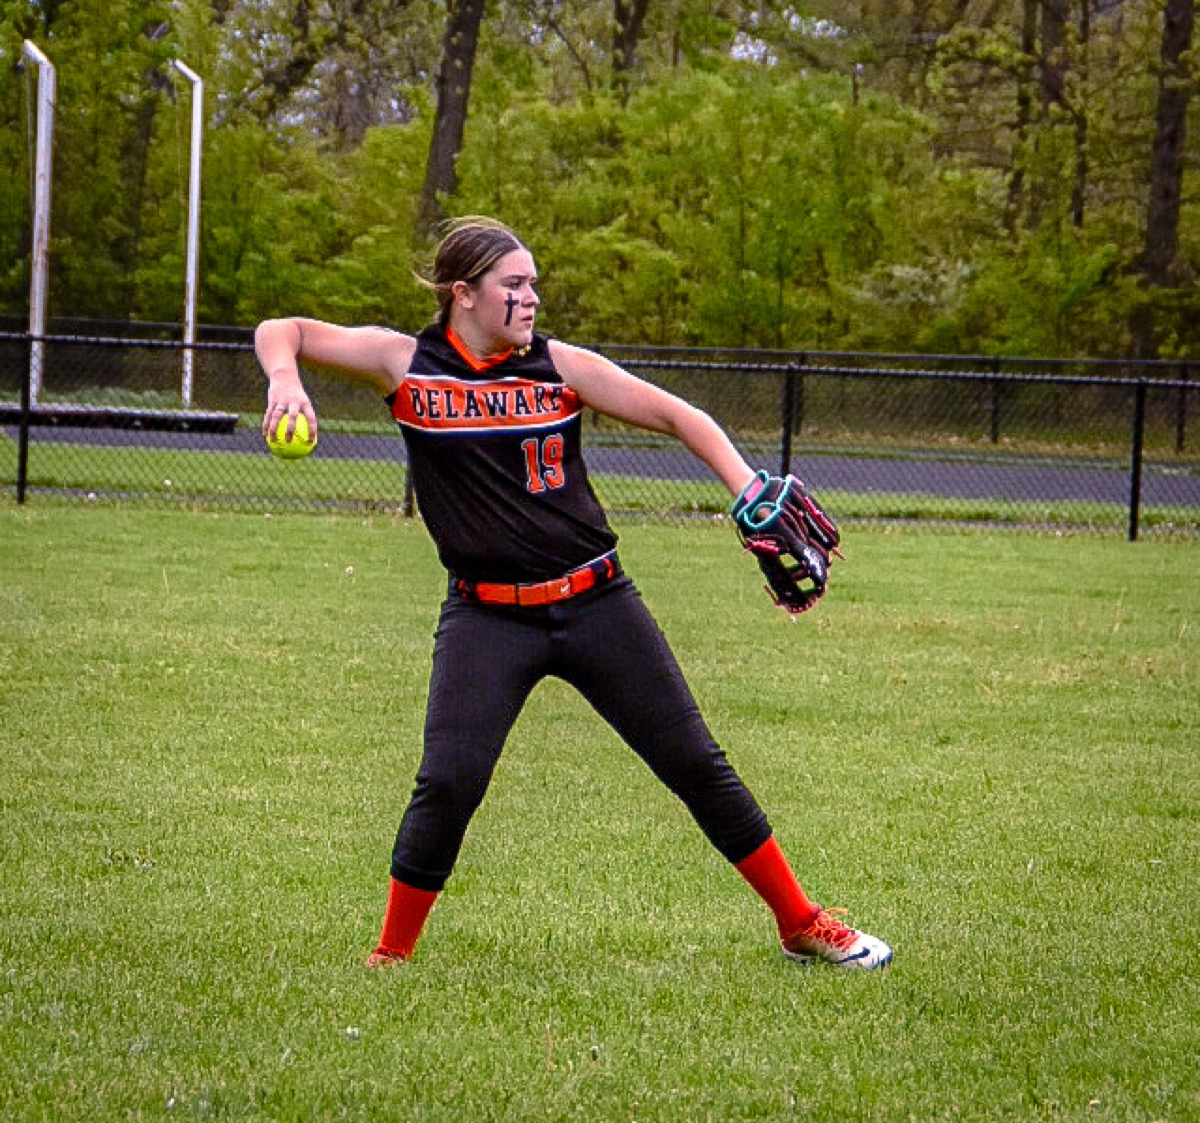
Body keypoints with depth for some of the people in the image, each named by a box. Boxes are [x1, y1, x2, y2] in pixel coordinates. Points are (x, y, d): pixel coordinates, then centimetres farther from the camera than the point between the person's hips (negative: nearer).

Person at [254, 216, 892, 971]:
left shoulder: (561, 367, 0)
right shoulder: (407, 364, -2)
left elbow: (679, 417, 3)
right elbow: (282, 333, 0)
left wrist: (747, 489, -12)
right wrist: (286, 380, -23)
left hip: (597, 604, 2)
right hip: (488, 619, -1)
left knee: (696, 764, 4)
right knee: (449, 782, -17)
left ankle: (803, 925, 17)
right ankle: (393, 954, 3)